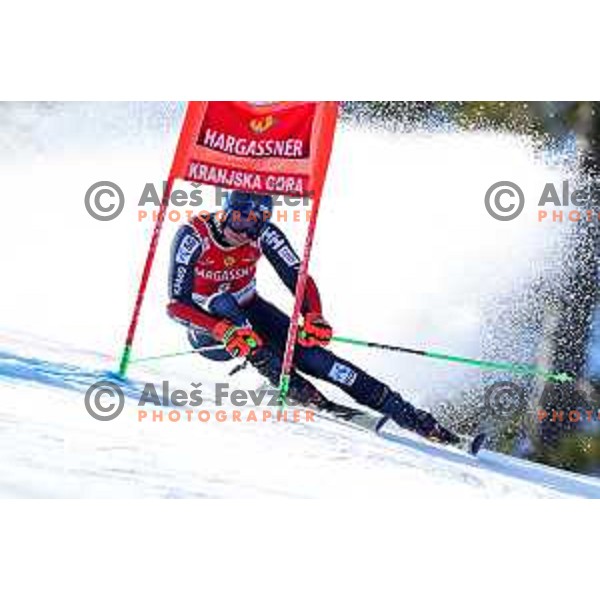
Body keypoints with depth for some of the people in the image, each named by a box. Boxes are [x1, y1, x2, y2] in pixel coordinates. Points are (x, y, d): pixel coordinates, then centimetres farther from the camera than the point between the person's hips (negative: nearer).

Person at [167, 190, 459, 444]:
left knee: (305, 351, -20)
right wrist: (225, 330, -45)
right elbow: (176, 305, -30)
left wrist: (313, 317, -41)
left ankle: (405, 414, -21)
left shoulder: (263, 233, -18)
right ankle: (298, 391, -33)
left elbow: (299, 278, -20)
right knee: (223, 304, -36)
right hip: (206, 328, -2)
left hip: (249, 310, 2)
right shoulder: (193, 236, -26)